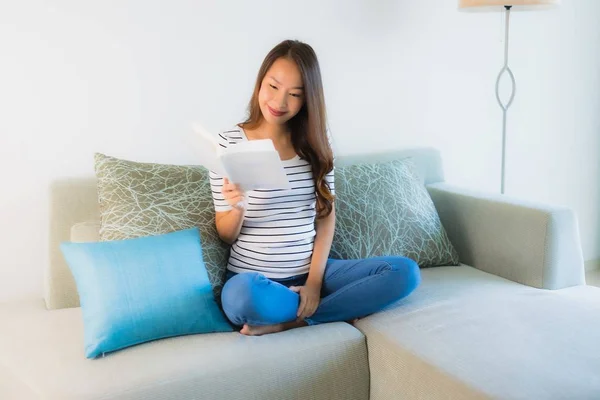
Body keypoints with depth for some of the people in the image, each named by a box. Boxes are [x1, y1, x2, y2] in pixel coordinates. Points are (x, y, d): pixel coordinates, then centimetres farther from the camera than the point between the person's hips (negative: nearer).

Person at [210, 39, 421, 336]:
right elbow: (226, 235, -2)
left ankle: (290, 321, -16)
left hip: (311, 271, 4)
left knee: (405, 271, -14)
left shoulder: (314, 143, 5)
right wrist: (238, 208, -25)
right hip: (253, 280, -4)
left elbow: (327, 215, 5)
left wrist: (314, 281, -8)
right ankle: (340, 310, -12)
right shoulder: (229, 142, -5)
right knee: (243, 295, -40)